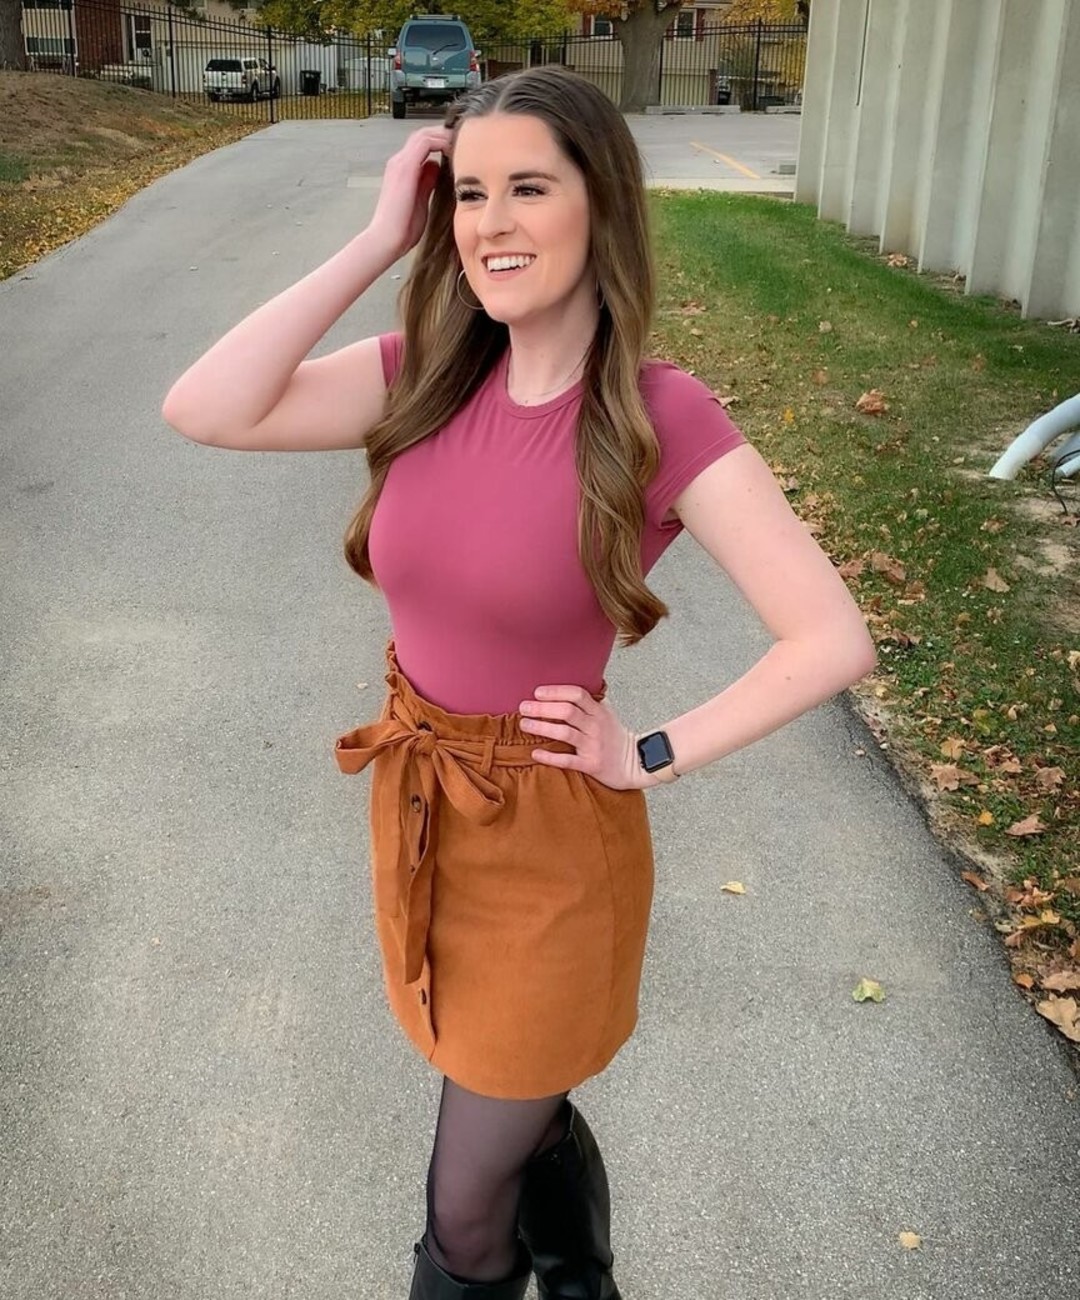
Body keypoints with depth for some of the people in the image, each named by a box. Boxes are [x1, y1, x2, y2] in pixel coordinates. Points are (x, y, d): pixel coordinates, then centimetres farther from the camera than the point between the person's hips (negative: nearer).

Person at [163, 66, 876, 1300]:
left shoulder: (662, 417, -21)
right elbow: (204, 410, -19)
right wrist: (377, 244, -18)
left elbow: (833, 641, -22)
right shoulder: (426, 374, -7)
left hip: (550, 839, -5)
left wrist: (652, 757, -16)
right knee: (522, 1113, 30)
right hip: (415, 804, 5)